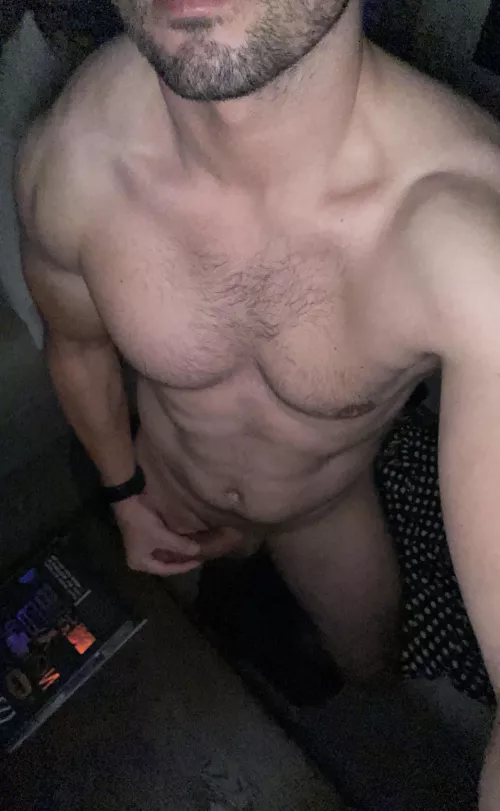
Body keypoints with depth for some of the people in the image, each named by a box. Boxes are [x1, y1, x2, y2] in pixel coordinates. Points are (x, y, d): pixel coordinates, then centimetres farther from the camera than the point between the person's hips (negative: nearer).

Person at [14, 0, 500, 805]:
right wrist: (125, 494, 2)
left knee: (373, 677, 29)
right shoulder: (67, 155, -31)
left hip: (332, 513, -1)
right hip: (168, 498, 2)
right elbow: (77, 342, -8)